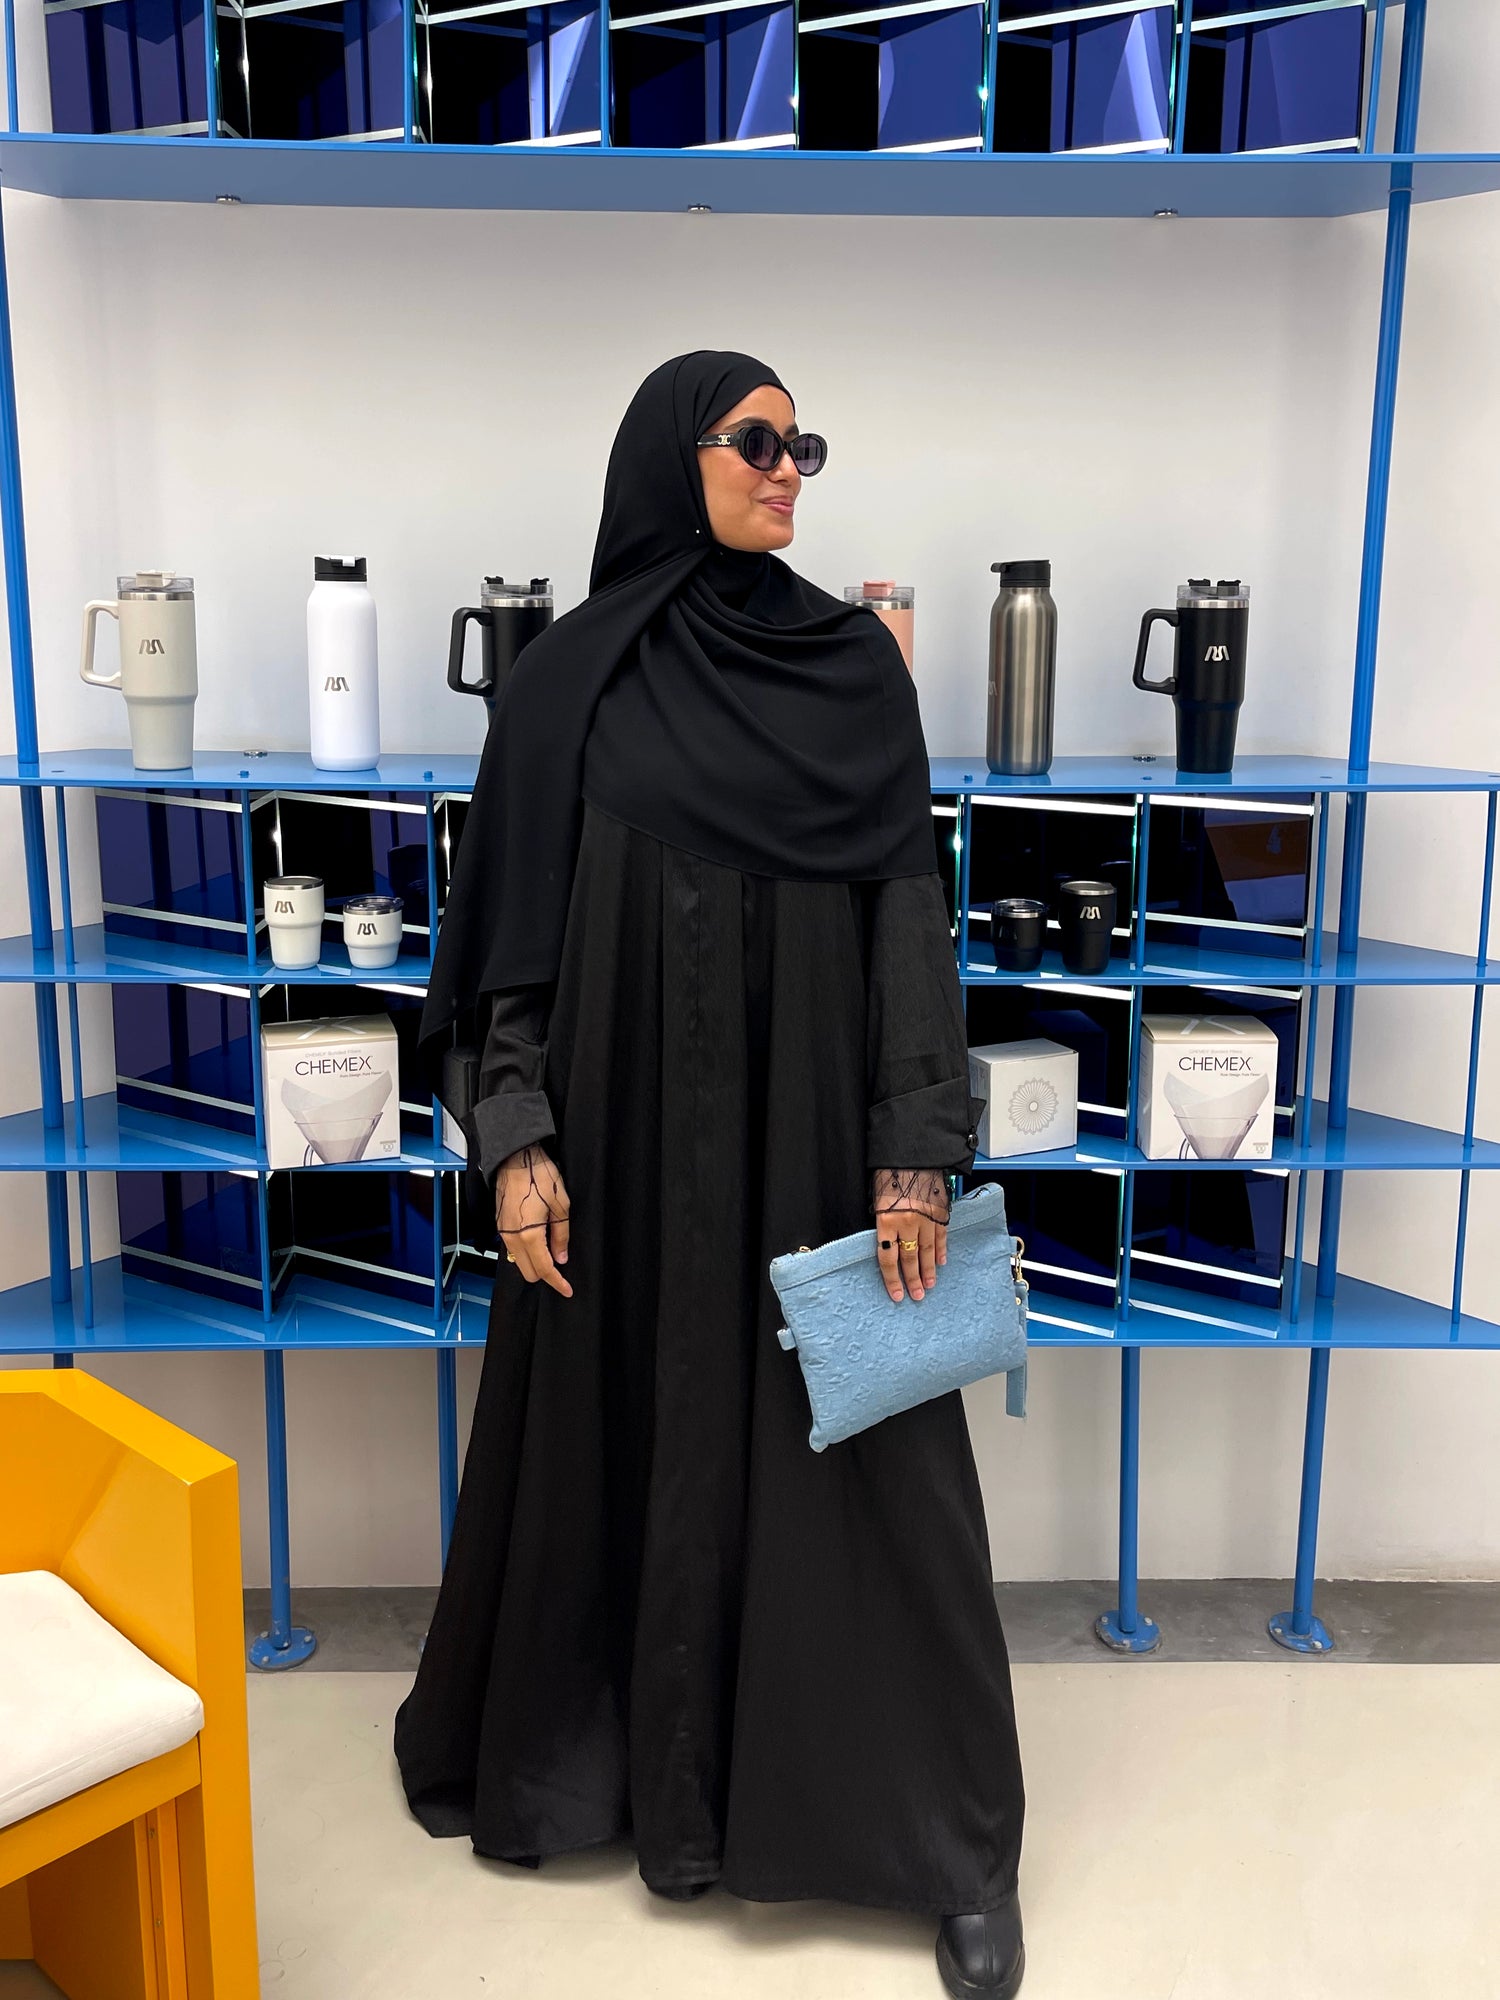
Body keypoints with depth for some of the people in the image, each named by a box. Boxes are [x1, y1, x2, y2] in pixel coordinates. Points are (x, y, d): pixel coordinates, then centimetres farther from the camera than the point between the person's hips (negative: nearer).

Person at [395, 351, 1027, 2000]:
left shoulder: (855, 661, 3)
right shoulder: (572, 678, 1)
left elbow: (909, 908, -2)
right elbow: (523, 929, 1)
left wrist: (917, 1152, -8)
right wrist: (518, 1140, -7)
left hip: (814, 1123, 0)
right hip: (634, 1126, 0)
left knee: (862, 1465, 4)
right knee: (627, 1441, 12)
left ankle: (956, 1840, 21)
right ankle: (563, 1744, 39)